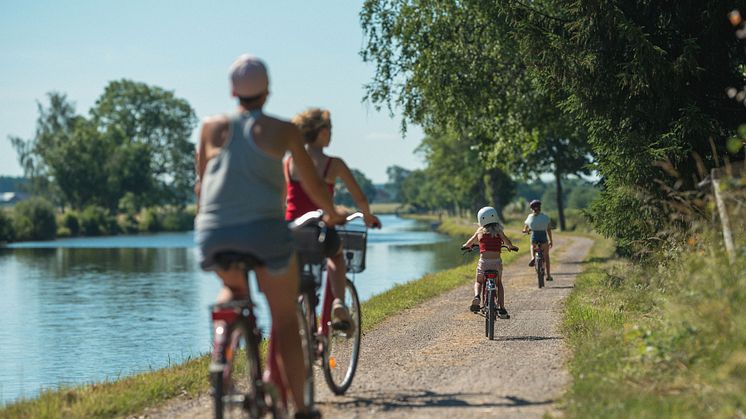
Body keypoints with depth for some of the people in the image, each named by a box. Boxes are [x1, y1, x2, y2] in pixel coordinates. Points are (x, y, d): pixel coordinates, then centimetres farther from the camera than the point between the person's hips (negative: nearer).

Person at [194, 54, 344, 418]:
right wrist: (332, 214, 33)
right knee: (285, 320, 11)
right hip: (264, 230, -3)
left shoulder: (211, 127, 12)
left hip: (214, 234, 3)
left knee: (233, 288, 33)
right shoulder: (282, 129, 6)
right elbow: (313, 185, 14)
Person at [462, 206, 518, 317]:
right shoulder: (498, 231, 5)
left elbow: (468, 244, 20)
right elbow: (508, 242, -6)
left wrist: (465, 246, 43)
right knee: (499, 284, 24)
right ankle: (501, 308, 14)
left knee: (478, 282, 24)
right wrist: (511, 247, 17)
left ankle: (477, 296, -9)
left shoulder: (480, 231, 8)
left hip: (483, 262, 0)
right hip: (497, 262, 0)